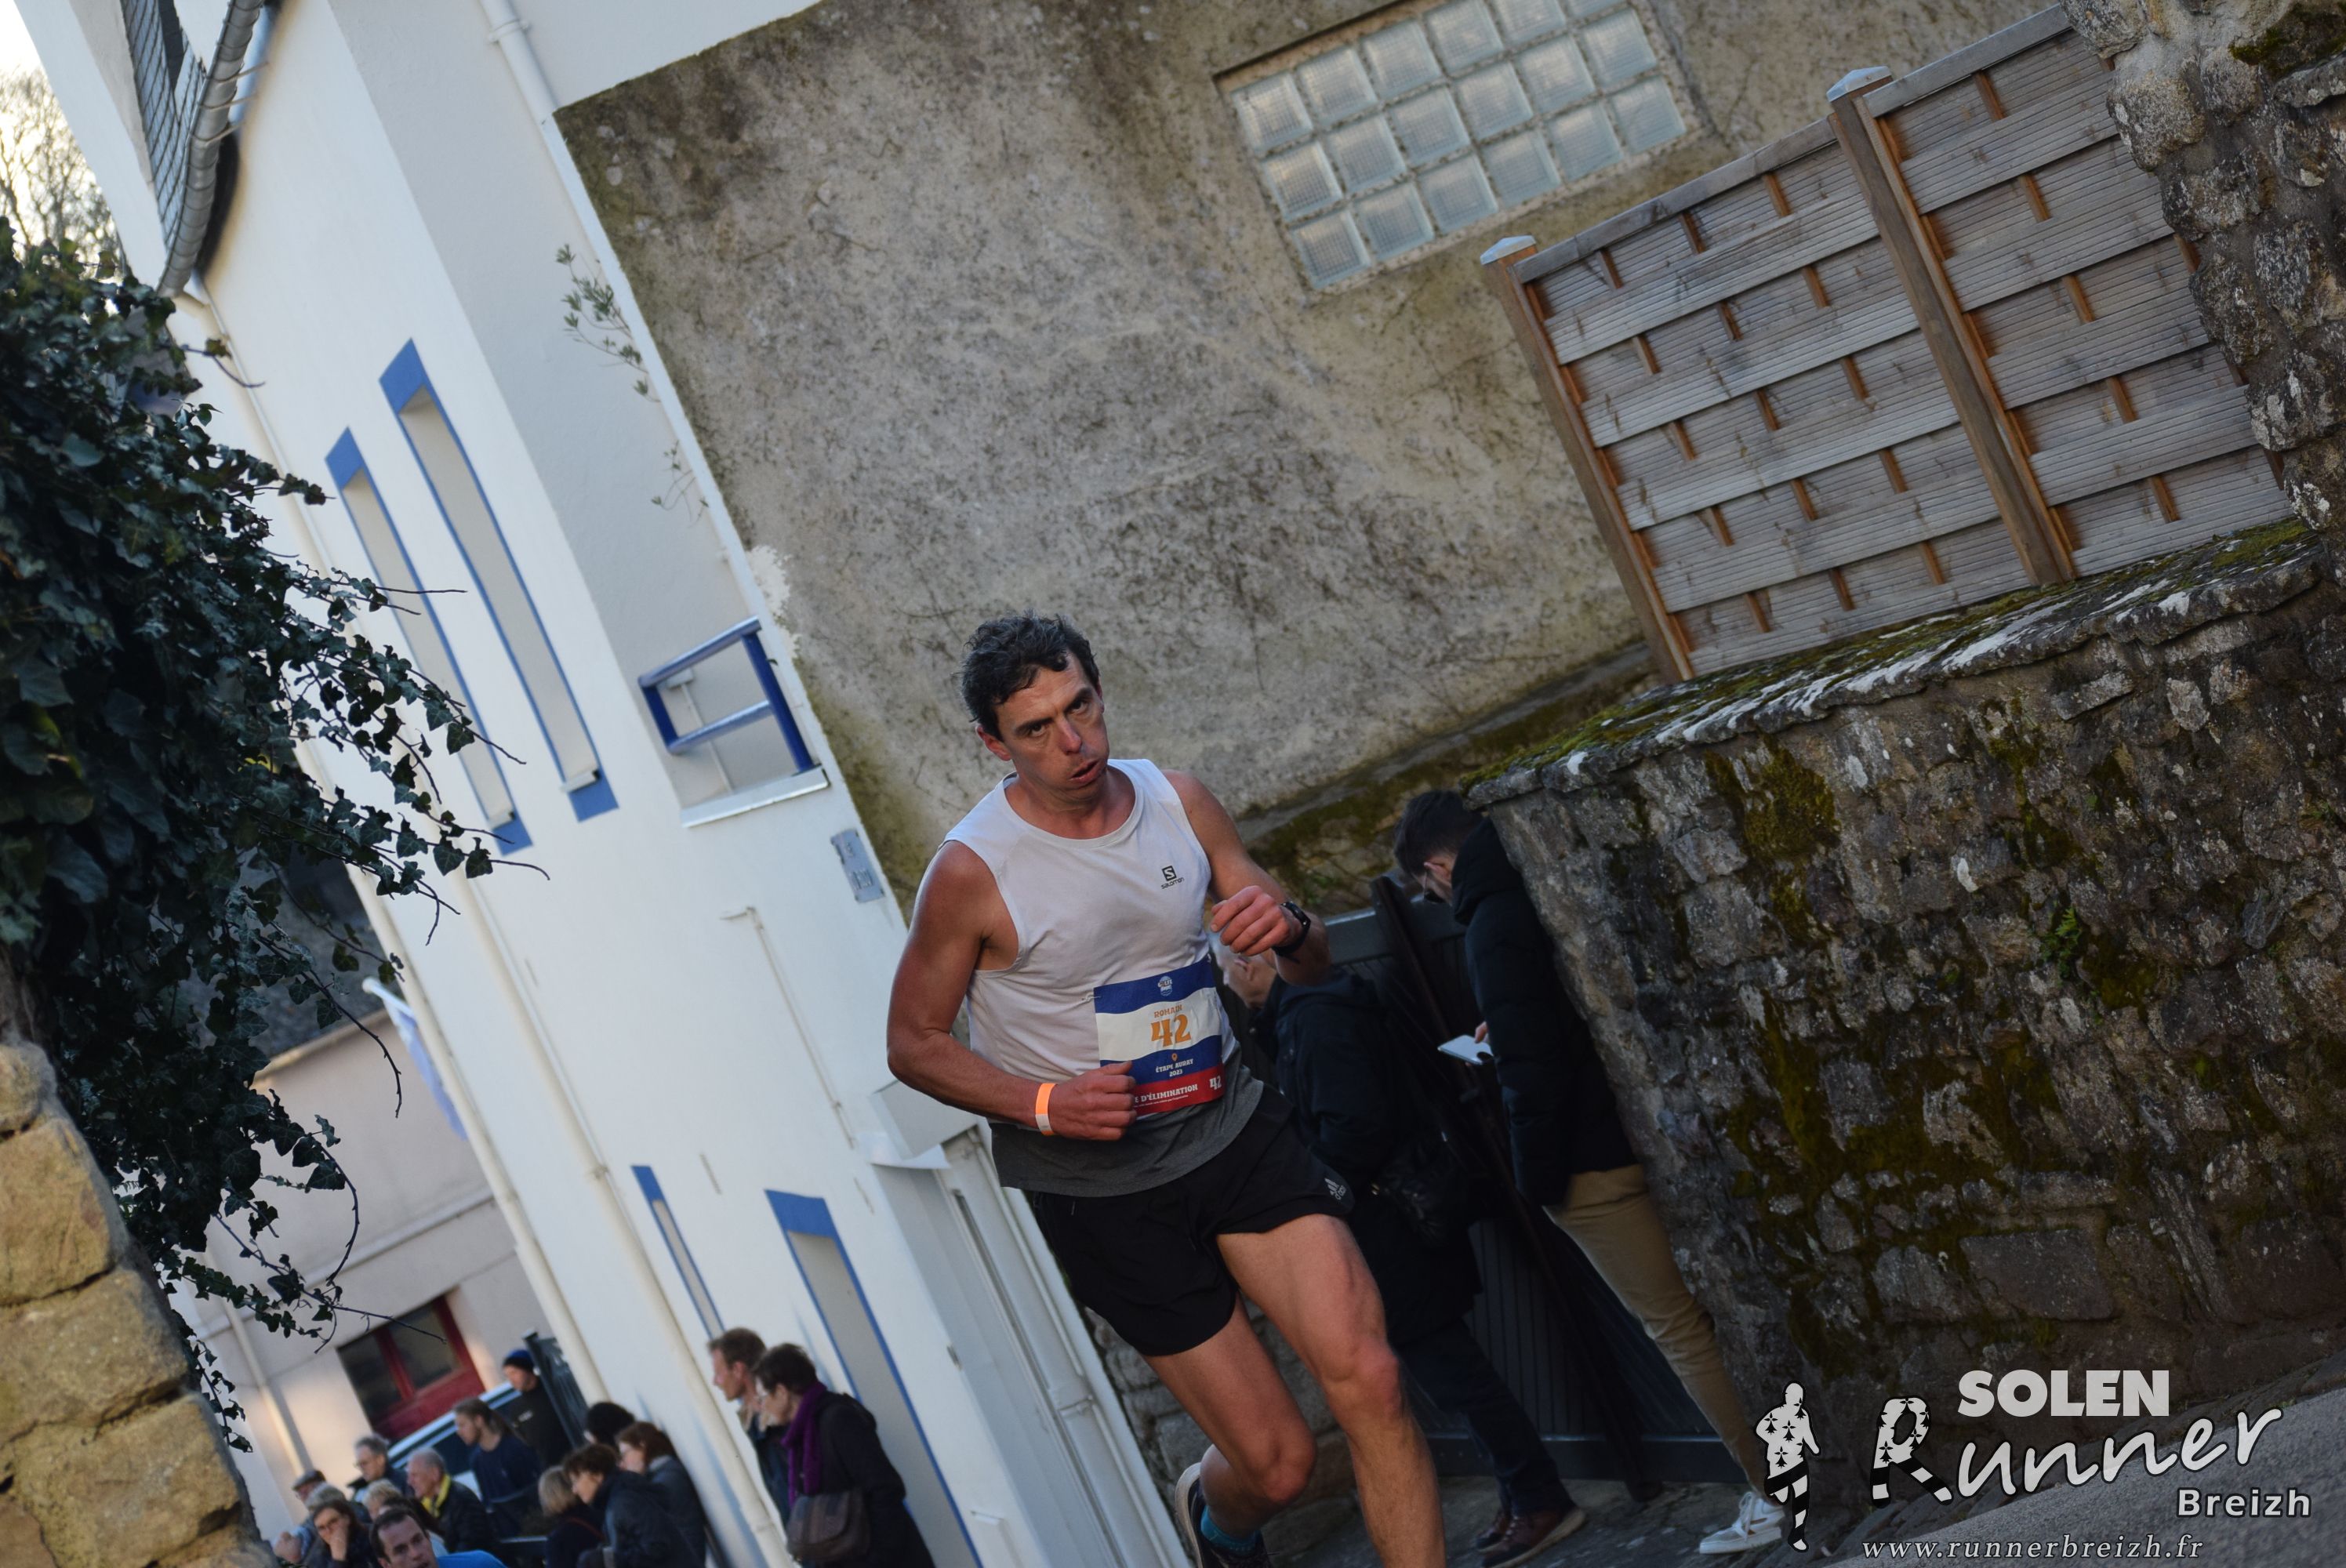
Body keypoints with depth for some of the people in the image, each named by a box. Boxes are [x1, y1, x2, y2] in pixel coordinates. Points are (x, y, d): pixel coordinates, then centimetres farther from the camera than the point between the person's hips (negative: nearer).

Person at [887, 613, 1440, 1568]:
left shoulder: (1178, 802, 0)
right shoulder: (972, 871, -13)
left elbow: (1313, 969, 8)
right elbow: (914, 1042, -3)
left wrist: (1288, 926, -18)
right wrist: (1042, 1103, -19)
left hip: (1233, 1128, 4)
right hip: (1098, 1181, -3)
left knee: (1366, 1375, -17)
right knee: (1278, 1461, 0)